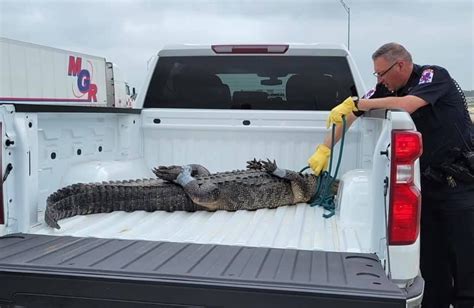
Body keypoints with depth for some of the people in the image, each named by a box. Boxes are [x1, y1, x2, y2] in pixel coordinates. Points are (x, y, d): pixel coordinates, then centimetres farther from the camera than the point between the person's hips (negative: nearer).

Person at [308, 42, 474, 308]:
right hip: (427, 182, 6)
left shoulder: (435, 76, -12)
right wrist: (324, 149, -4)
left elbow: (406, 104, -30)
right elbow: (348, 116, 5)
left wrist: (356, 104, -24)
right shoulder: (388, 89, 5)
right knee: (431, 260, 9)